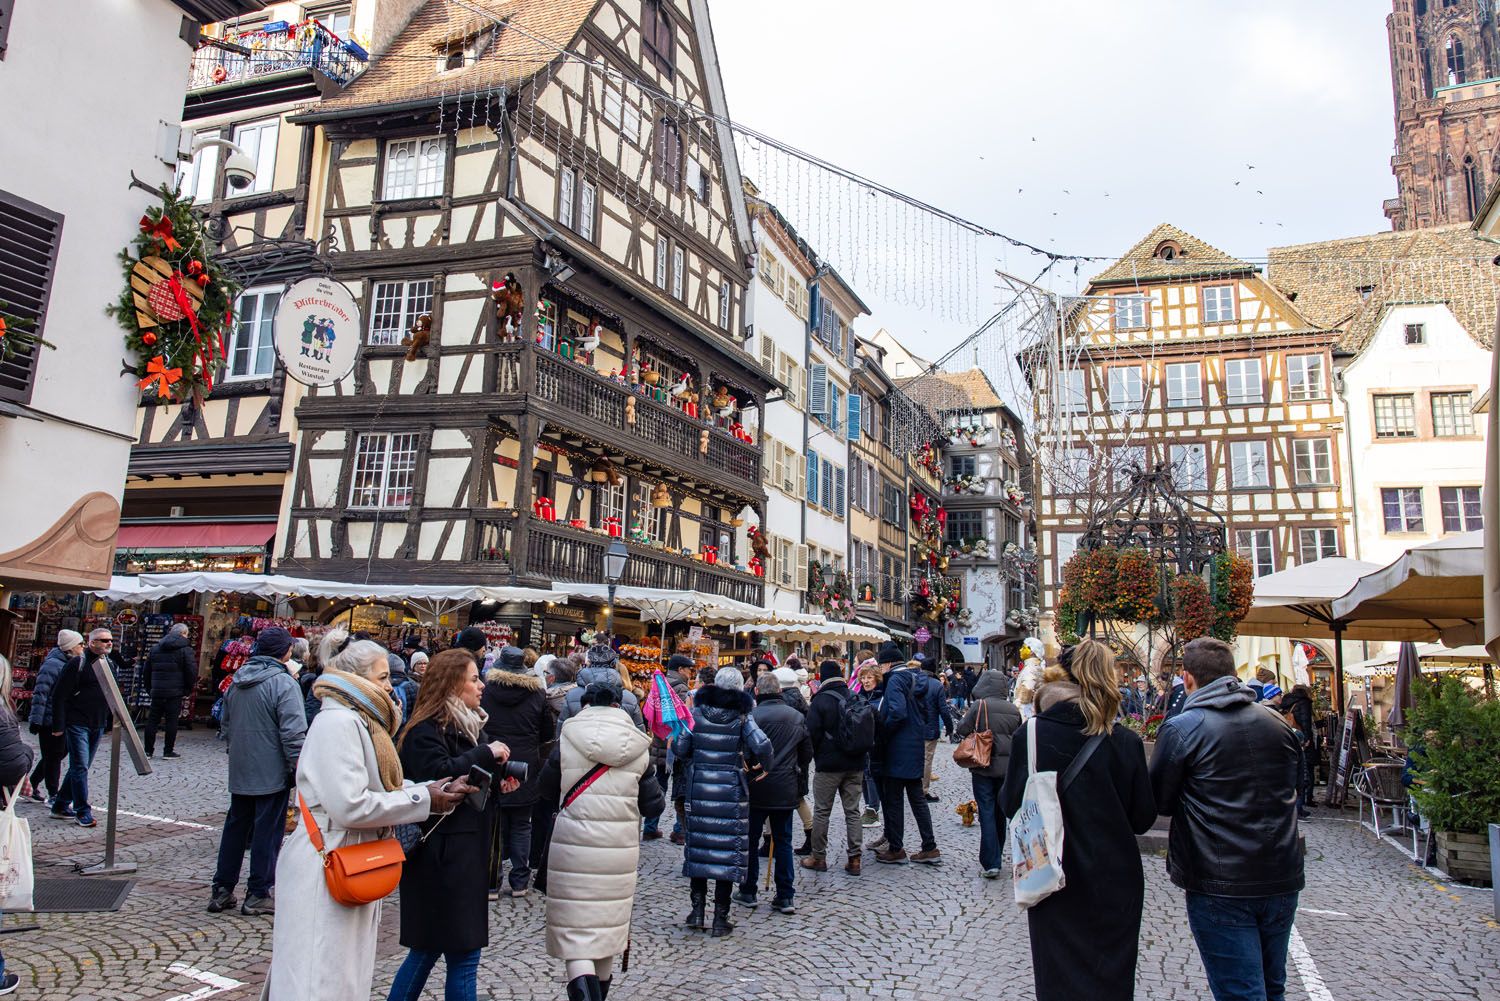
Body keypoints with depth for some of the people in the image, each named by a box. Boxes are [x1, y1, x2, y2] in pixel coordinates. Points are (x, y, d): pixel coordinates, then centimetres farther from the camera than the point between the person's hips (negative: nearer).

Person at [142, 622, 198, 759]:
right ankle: (168, 751, 3)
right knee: (172, 721, 0)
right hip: (175, 692, -5)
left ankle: (148, 750, 13)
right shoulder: (185, 650, -5)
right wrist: (189, 688, 4)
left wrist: (149, 688, 22)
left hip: (157, 691, 5)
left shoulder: (155, 648, 14)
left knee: (152, 720, 10)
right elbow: (192, 671, -10)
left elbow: (147, 671, 17)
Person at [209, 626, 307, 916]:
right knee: (267, 831, 3)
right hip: (272, 772, -7)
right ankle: (257, 895, 9)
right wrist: (299, 768, -13)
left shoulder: (237, 680, 7)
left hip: (239, 770, 7)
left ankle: (221, 890, 22)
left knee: (235, 827, 17)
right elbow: (293, 733, -21)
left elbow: (225, 724, 18)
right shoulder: (283, 683, -17)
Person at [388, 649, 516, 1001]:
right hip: (442, 857, -9)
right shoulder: (425, 730, -14)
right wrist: (485, 754, -21)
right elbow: (438, 775, -31)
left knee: (428, 947, 18)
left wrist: (497, 783, 4)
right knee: (463, 955, -2)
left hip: (464, 853, 9)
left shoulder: (465, 725, 14)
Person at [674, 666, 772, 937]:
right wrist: (757, 762, 5)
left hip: (699, 788, 2)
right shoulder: (742, 716, -5)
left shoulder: (697, 712, 0)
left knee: (698, 844, 14)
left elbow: (679, 748, -3)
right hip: (731, 790, -2)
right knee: (727, 848, 5)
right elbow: (762, 747, -16)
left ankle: (697, 909, 17)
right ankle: (720, 918, 10)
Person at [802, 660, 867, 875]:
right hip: (855, 764, 5)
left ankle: (819, 857, 13)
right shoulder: (857, 698, 4)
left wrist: (817, 755, 5)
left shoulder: (821, 700, -11)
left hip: (829, 764, -5)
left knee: (822, 811, 6)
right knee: (852, 811, 10)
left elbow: (813, 732, -13)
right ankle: (854, 859, 10)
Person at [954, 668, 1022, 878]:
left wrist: (965, 717, 8)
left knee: (987, 813, -2)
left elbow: (961, 730, -10)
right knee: (1000, 812, 17)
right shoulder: (1013, 708, 2)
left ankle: (991, 864, -6)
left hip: (984, 766, -4)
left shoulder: (980, 705, -13)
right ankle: (995, 857, 28)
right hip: (1007, 766, 5)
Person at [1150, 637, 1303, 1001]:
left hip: (1220, 888, -6)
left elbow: (1159, 803, -4)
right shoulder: (1277, 723, 4)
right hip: (1282, 879, 6)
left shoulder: (1180, 729, -13)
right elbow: (1290, 789, 17)